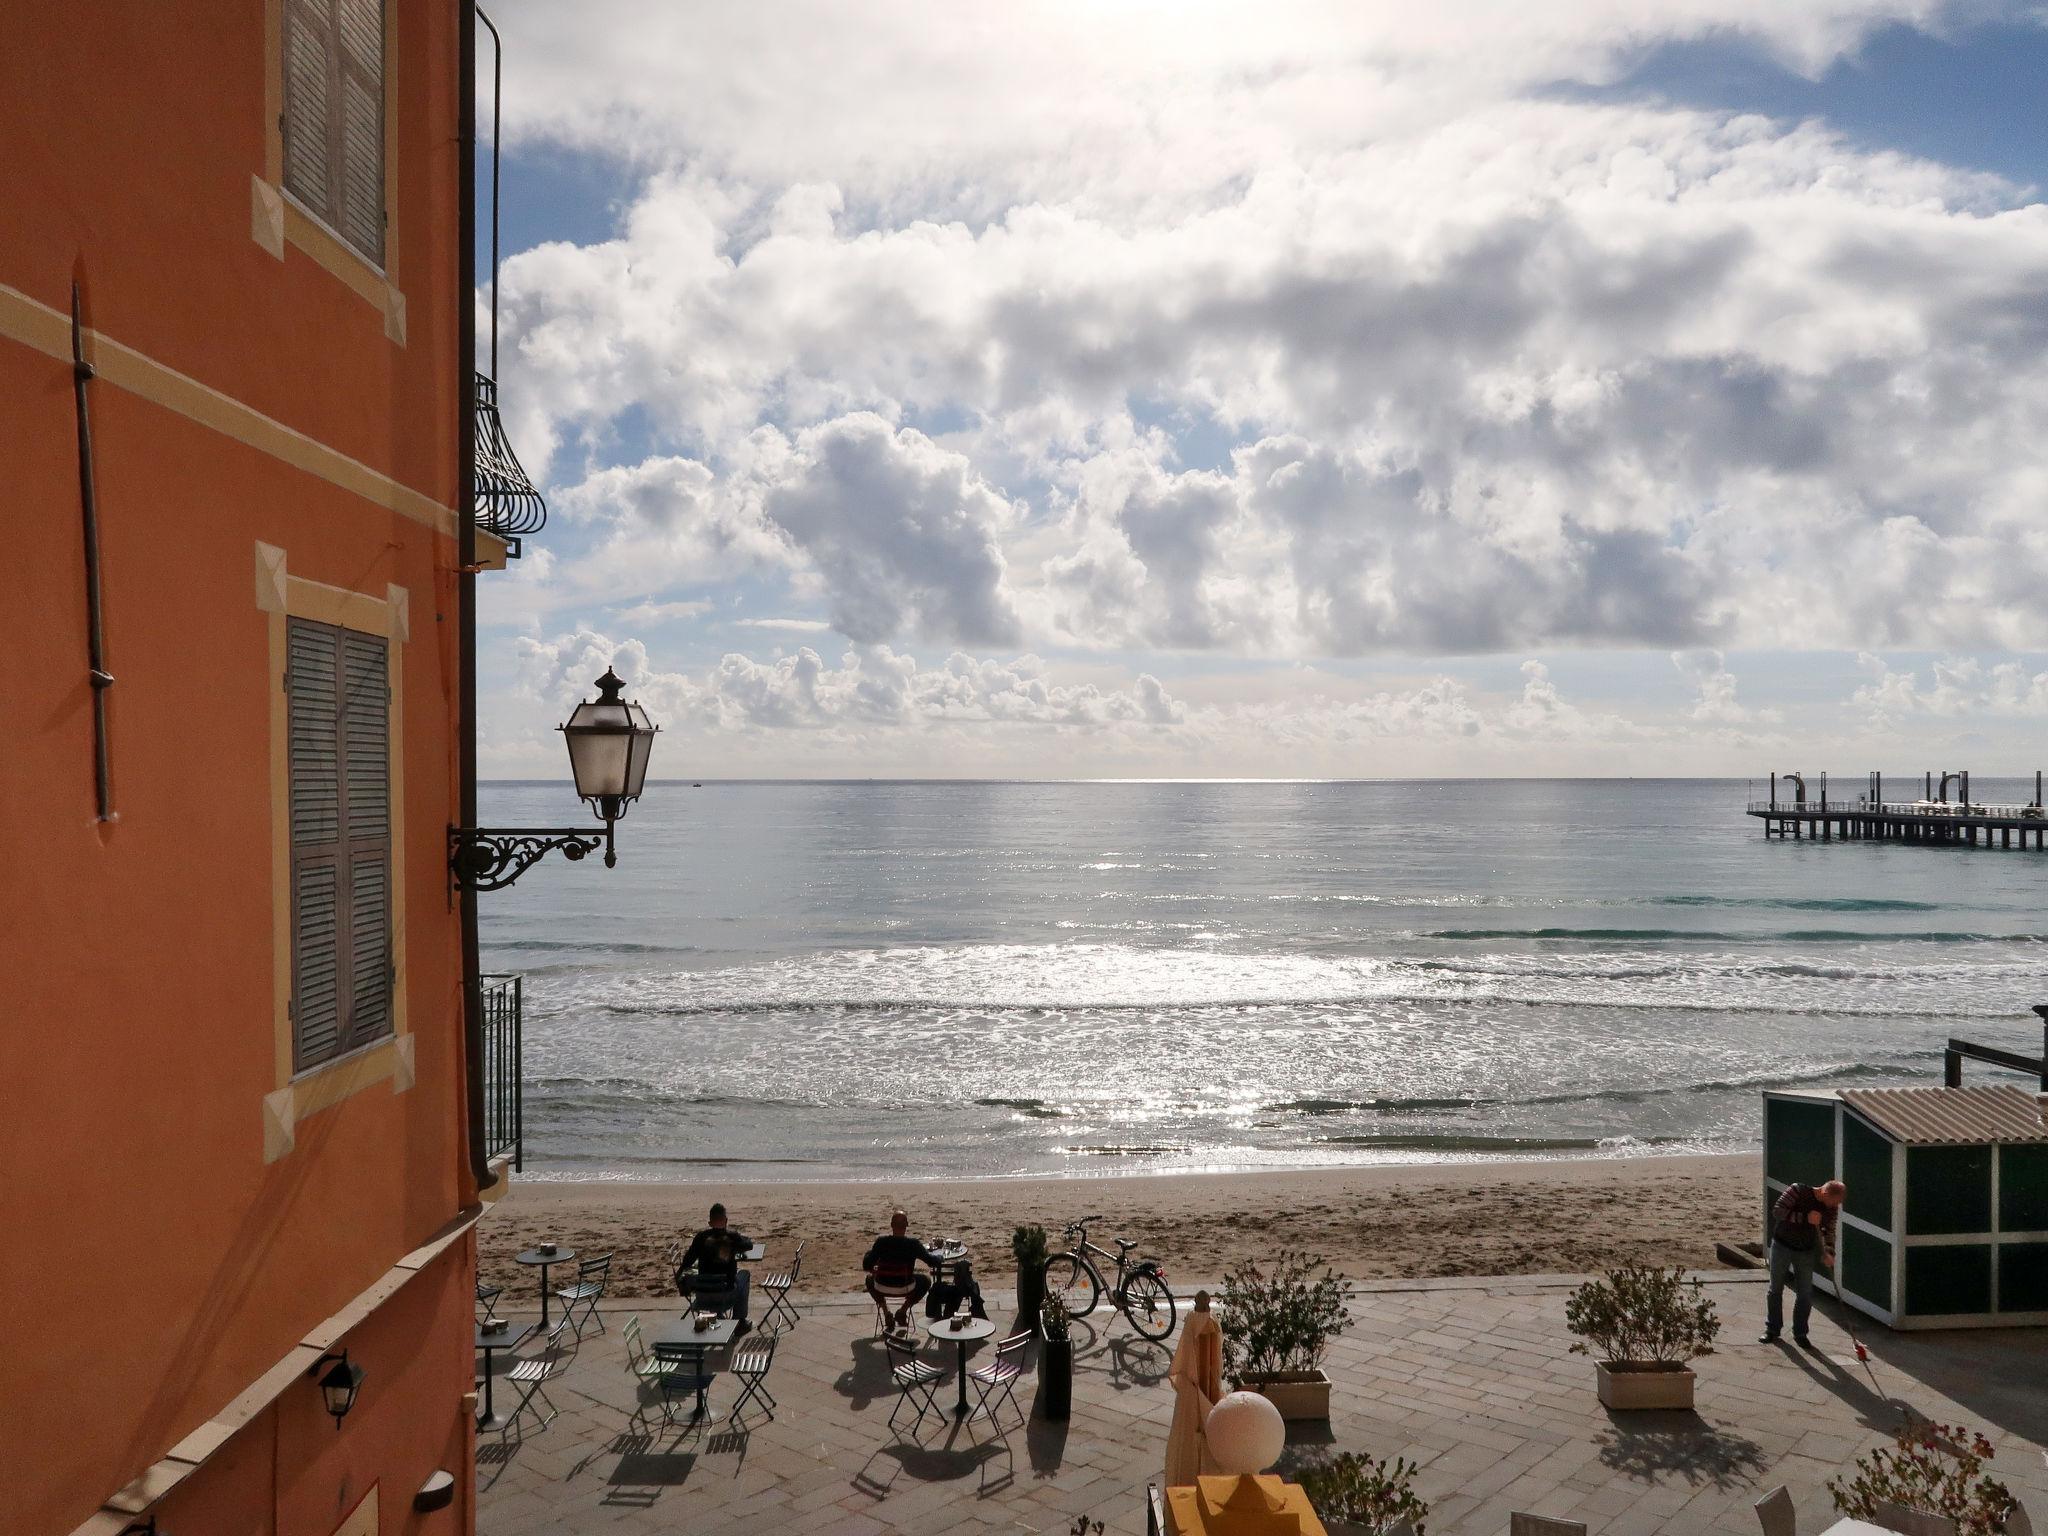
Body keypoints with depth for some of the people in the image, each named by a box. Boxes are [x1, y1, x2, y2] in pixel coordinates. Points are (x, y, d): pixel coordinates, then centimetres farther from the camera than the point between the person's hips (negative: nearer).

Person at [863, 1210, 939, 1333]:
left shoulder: (881, 1241, -10)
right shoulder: (913, 1243, -12)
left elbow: (866, 1266, -8)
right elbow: (933, 1262, -6)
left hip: (882, 1287, 1)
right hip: (905, 1288, -1)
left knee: (870, 1278, 35)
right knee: (926, 1280, 27)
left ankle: (886, 1312, 21)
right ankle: (903, 1309, 15)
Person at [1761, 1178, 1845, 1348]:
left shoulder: (1832, 1208, -8)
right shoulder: (1797, 1191, -22)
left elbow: (1828, 1232, 2)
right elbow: (1777, 1212, -27)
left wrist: (1828, 1254, -14)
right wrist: (1806, 1218, -32)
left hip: (1806, 1251, 3)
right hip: (1782, 1246, -3)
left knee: (1805, 1294, 3)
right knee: (1776, 1289, 7)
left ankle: (1800, 1333, 19)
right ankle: (1772, 1329, 21)